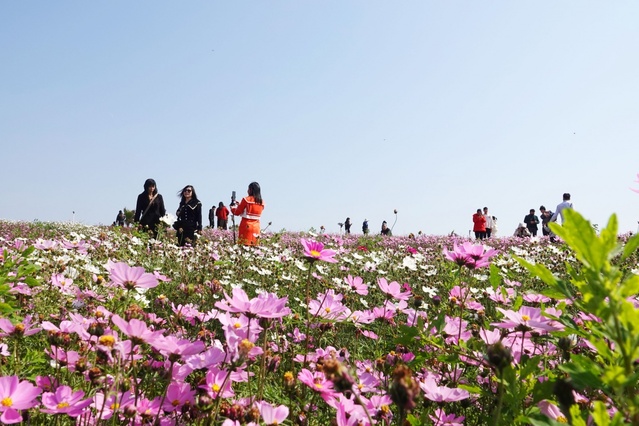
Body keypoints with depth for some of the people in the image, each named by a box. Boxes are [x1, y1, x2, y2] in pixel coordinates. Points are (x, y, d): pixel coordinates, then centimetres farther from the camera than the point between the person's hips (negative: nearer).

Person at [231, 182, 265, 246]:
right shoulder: (262, 202, 8)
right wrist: (240, 205, 26)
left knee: (244, 245, -5)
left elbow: (237, 212, 1)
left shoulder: (246, 200, -6)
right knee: (254, 246, 5)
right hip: (256, 227, 5)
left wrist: (233, 207, 23)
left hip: (246, 226, -5)